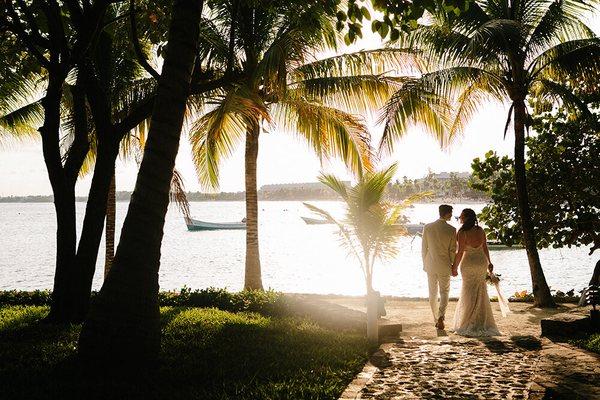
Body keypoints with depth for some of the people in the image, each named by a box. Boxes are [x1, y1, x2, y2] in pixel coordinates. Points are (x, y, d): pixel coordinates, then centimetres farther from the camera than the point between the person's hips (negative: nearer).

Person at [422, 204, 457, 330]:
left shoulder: (427, 227, -5)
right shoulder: (451, 230, -12)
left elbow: (424, 248, 0)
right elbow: (452, 250, -7)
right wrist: (454, 266, 5)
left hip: (430, 265, 2)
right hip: (444, 266, -2)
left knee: (433, 293, 14)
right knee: (444, 292, 11)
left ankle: (436, 320, 21)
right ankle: (441, 316, -9)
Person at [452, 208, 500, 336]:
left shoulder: (462, 232, -15)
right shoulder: (480, 230, 2)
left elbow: (460, 251, -16)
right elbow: (485, 248, 8)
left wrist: (455, 267, -8)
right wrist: (489, 262, 20)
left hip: (469, 262, -5)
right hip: (482, 261, 5)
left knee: (469, 294, 6)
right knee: (481, 293, 14)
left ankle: (469, 325, 11)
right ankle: (483, 324, 18)